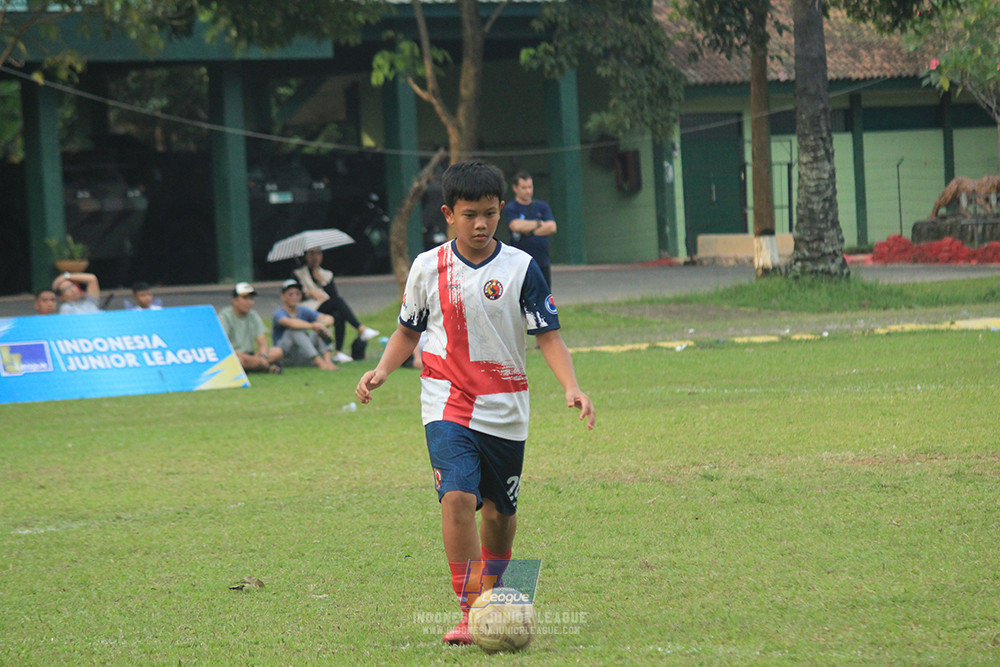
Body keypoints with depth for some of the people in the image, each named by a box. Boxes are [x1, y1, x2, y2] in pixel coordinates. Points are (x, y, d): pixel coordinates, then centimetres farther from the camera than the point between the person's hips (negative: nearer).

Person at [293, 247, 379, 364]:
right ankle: (361, 329, -39)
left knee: (339, 316, -32)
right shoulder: (297, 274, 14)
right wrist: (310, 293, -19)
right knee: (338, 301, -30)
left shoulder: (327, 274, 24)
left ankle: (338, 352, -36)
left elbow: (333, 294, 7)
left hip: (327, 311, 4)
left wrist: (321, 279, -3)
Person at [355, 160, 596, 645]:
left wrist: (571, 387, -17)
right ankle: (469, 612, -18)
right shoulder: (428, 267, 1)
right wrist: (382, 370, -3)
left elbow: (547, 335, -3)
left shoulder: (520, 268, -3)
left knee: (500, 509, 12)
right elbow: (408, 330, 14)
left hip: (505, 409, 1)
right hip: (447, 403, -1)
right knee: (458, 496, -20)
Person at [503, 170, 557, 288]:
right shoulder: (510, 209, -1)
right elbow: (516, 226, -19)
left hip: (543, 263, 4)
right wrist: (539, 223, -4)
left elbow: (552, 227, 0)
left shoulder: (542, 206, 12)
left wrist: (529, 231, -7)